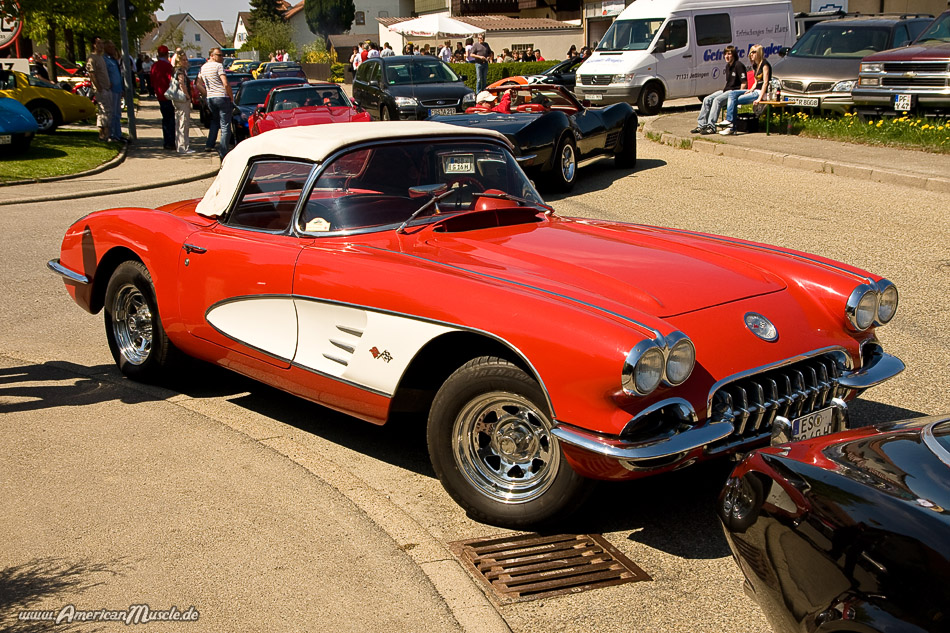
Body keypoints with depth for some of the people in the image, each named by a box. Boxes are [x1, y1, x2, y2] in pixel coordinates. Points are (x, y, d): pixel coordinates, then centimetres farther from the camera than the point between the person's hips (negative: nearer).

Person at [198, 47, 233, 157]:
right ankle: (223, 153, -7)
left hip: (210, 98, 7)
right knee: (225, 126, -3)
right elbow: (226, 84, -17)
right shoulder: (218, 66, -9)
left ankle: (209, 145, 23)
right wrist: (231, 97, -5)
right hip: (222, 97, -7)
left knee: (214, 121, 28)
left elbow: (199, 85, 19)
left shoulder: (203, 67, 14)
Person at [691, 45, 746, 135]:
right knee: (707, 100, -6)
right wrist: (723, 89, 12)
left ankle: (711, 127, -34)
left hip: (735, 91, -9)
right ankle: (701, 125, -7)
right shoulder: (727, 66, 16)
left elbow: (744, 82, -15)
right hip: (726, 90, 9)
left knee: (717, 100, -30)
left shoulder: (739, 65, -12)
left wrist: (739, 95, -19)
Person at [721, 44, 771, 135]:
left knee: (735, 101, -20)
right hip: (755, 91, 9)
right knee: (732, 95, -8)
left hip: (761, 92, -9)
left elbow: (765, 82, -15)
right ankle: (729, 121, -20)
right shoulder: (755, 65, 18)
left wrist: (759, 98, -21)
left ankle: (731, 128, -20)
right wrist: (751, 89, 1)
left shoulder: (764, 64, -10)